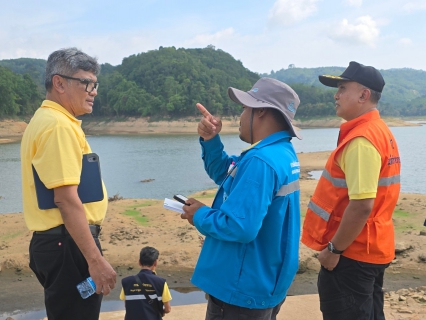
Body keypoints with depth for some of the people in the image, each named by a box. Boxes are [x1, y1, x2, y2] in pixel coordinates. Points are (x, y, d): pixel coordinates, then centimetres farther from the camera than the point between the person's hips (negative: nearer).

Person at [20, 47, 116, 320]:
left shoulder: (47, 119, 15)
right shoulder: (59, 125, -18)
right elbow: (67, 199, -24)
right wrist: (95, 259, -23)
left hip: (57, 240, 10)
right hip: (69, 243, -10)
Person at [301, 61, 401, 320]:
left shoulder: (361, 139, -22)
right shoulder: (381, 132, 11)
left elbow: (361, 205, -28)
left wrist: (333, 249, -18)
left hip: (352, 253, -10)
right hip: (372, 250, 10)